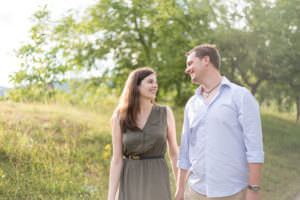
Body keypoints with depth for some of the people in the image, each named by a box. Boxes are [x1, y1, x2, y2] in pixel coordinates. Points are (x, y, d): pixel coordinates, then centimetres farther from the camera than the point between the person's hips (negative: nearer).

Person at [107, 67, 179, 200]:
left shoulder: (165, 113, 0)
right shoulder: (120, 117, -2)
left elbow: (174, 152, 5)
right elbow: (117, 160, -3)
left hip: (157, 181, 0)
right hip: (131, 183, 0)